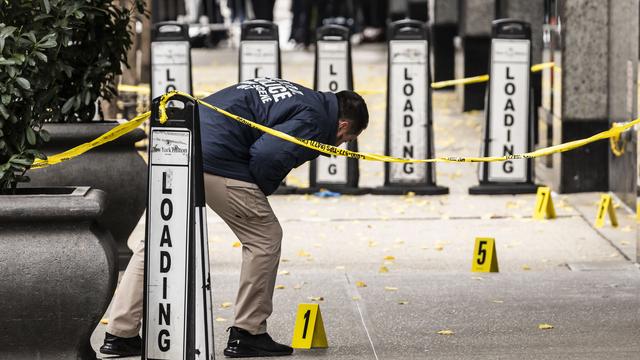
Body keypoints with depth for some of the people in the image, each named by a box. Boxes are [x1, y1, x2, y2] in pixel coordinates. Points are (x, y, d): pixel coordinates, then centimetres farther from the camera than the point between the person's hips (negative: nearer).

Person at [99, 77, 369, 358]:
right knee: (265, 238, 7)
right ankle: (247, 333, 10)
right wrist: (259, 194, 3)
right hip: (215, 160, -9)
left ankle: (120, 333, 14)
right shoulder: (315, 121, -1)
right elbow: (267, 154, -15)